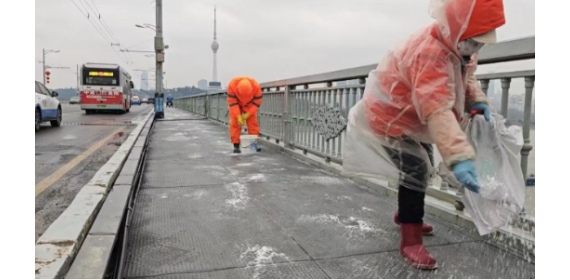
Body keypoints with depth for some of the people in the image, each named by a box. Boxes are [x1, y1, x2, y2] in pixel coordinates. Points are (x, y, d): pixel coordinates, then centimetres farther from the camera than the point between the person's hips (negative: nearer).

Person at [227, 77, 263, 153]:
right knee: (235, 123, -10)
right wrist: (238, 116, -30)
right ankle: (236, 146, -6)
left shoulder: (256, 86, -33)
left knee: (253, 123, -8)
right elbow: (232, 102, -27)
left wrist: (248, 114, -24)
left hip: (249, 105, 1)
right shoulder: (232, 85, -35)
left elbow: (257, 102, -21)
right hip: (236, 104, -1)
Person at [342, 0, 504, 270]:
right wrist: (459, 157, -56)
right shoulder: (429, 55, -39)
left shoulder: (456, 44, -7)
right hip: (387, 117, -10)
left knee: (422, 166, 20)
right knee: (416, 170, -17)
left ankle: (406, 214, 43)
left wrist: (477, 100, -9)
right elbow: (437, 111, -49)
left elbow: (464, 75, 11)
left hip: (407, 115, 10)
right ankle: (411, 241, -4)